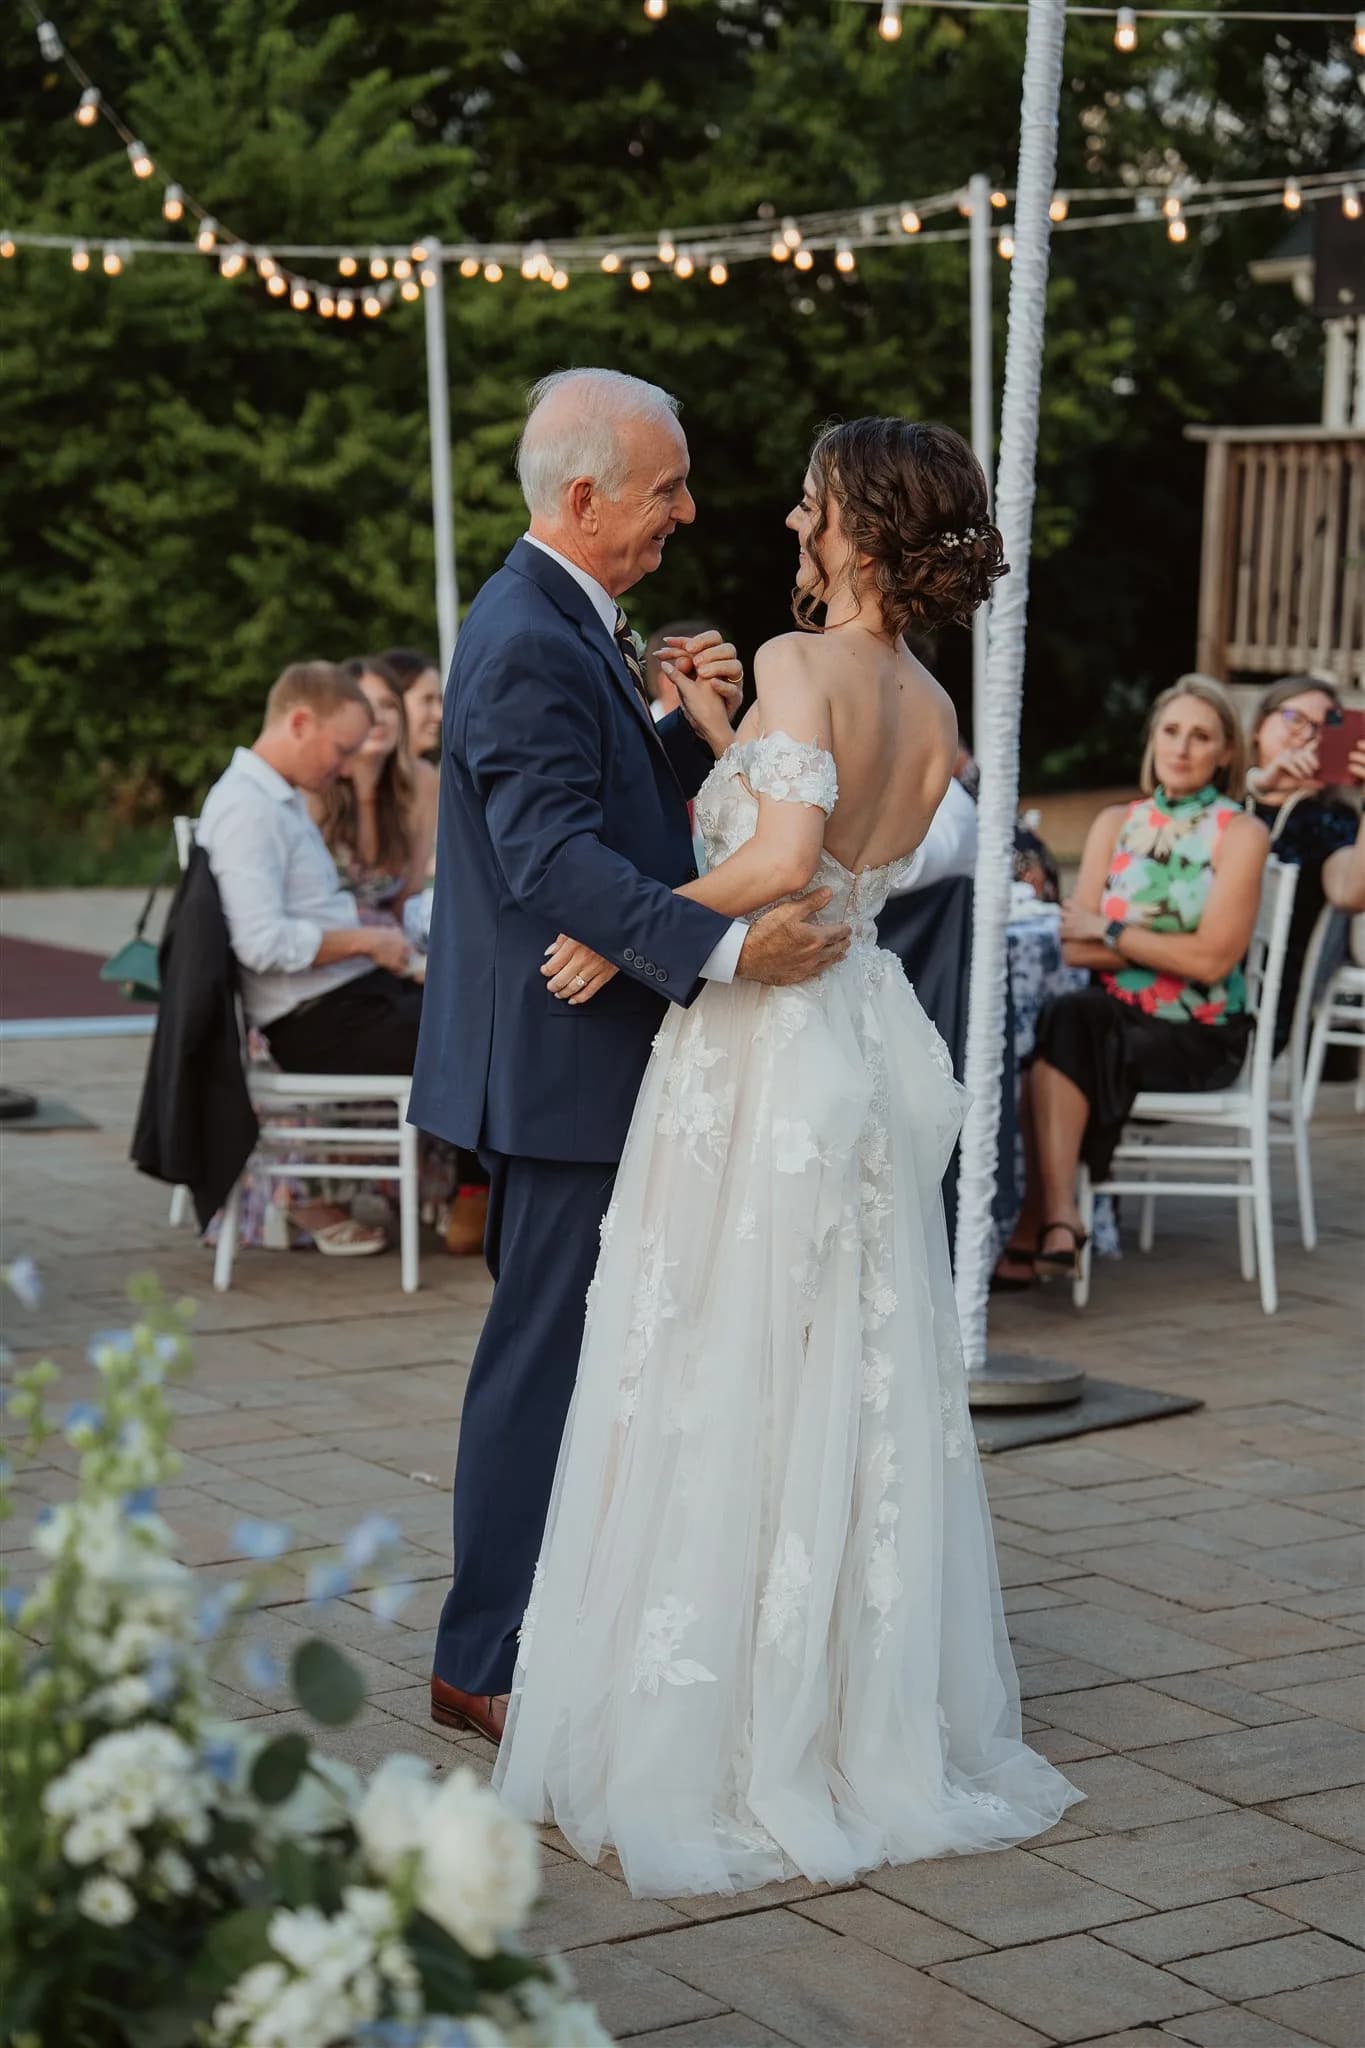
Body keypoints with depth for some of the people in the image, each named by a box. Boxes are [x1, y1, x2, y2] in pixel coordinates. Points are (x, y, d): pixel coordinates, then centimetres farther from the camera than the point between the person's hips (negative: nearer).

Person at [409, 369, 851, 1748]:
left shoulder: (578, 625, 14)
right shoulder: (529, 644, -20)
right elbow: (556, 855, -31)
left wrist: (690, 720, 1)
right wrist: (725, 945, -41)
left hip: (588, 1056, 11)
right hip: (560, 1064, -11)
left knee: (563, 1351, 18)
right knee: (546, 1355, -3)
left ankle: (512, 1634, 30)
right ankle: (488, 1663, 7)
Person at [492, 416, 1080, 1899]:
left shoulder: (797, 663, -14)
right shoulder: (935, 720, 8)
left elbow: (782, 857, -28)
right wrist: (714, 733, 23)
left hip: (756, 1054, -7)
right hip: (867, 1057, 7)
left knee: (721, 1389, 1)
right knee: (857, 1388, 13)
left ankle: (704, 1734, 7)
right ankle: (873, 1712, 21)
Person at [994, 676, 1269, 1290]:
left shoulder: (1240, 835, -1)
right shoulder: (1116, 823, 13)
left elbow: (1214, 960, -12)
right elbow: (1074, 947, 4)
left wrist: (1111, 931, -6)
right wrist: (1167, 946, -11)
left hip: (1197, 1034, -4)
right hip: (1114, 1013, 4)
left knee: (1063, 1035, -30)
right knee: (1061, 1018, -31)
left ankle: (1034, 1230, -30)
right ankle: (1057, 1218, -36)